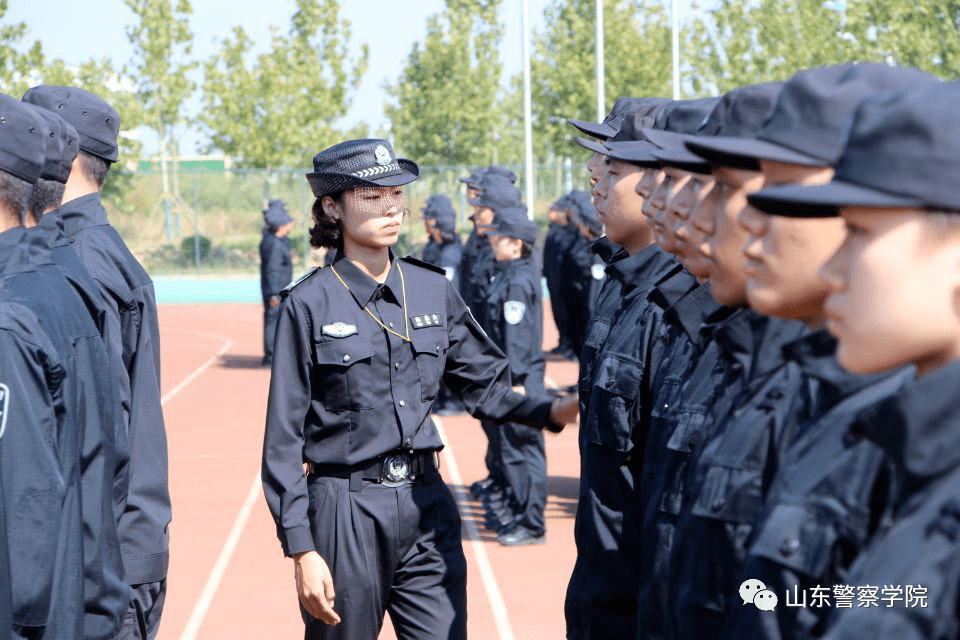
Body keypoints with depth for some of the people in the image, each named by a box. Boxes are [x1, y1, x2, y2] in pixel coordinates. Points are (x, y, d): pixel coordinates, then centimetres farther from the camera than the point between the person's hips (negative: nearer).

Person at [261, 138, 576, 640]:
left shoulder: (431, 289, 5)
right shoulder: (310, 303, -7)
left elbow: (484, 385, 12)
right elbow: (284, 436, -6)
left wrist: (551, 411, -8)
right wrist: (301, 548, -10)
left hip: (427, 505, 3)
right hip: (346, 512, -3)